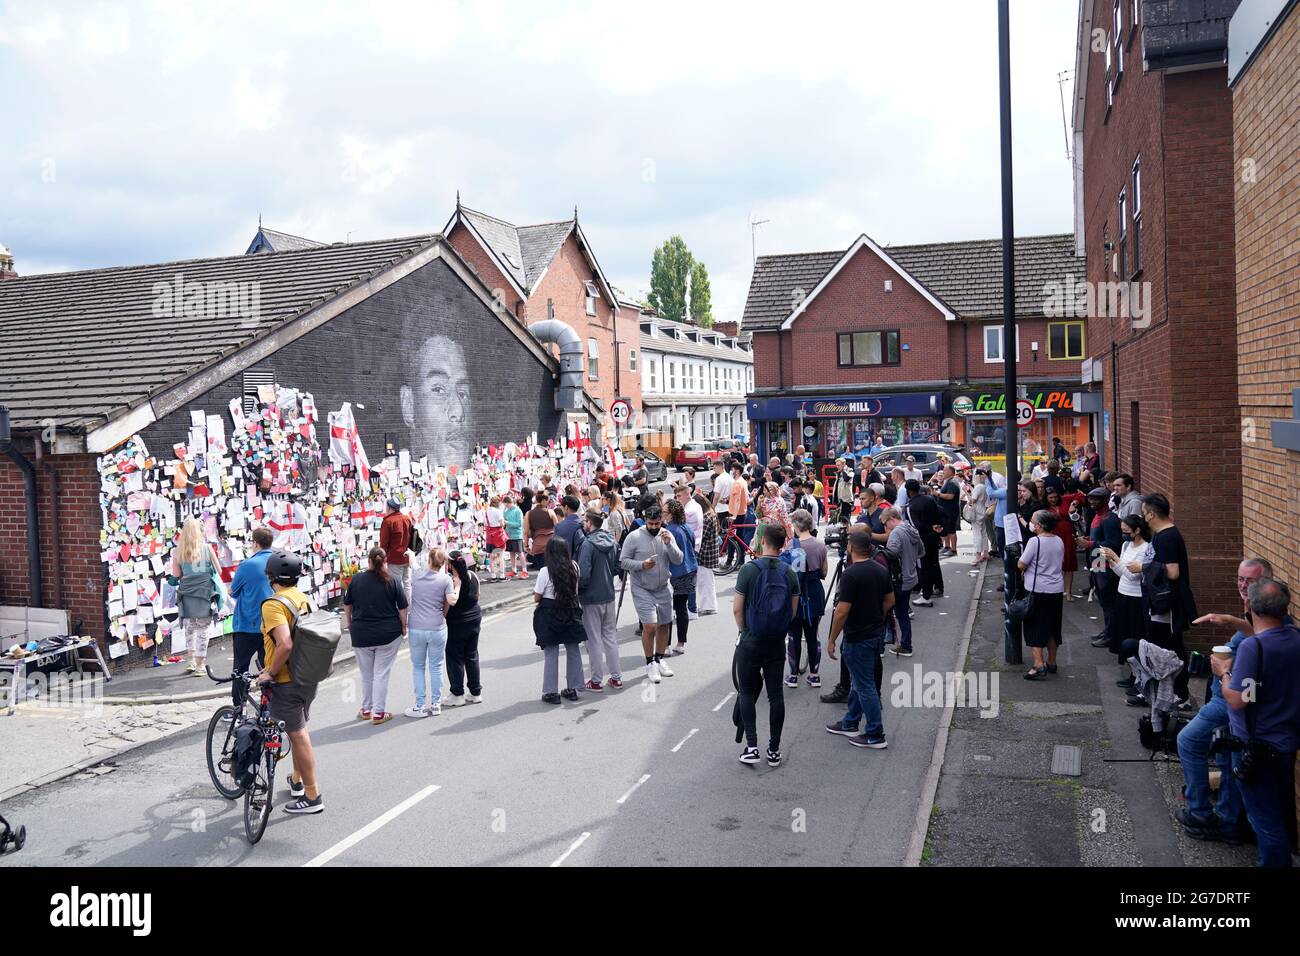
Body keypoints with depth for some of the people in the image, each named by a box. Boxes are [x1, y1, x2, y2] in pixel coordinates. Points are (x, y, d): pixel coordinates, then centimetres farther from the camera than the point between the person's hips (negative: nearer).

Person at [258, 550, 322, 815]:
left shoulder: (273, 604, -19)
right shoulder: (304, 598, 5)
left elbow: (285, 644, -31)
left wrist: (270, 673, -18)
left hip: (286, 681, -8)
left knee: (298, 735, 0)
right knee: (299, 730, 24)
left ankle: (312, 796, 7)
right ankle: (297, 781, 40)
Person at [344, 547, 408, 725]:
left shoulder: (357, 579, -2)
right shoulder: (392, 580, -7)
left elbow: (347, 605, 9)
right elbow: (403, 607, -6)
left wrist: (349, 623, 23)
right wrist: (403, 626, 7)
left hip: (361, 635, 2)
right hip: (388, 634, -2)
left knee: (366, 674, 16)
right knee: (381, 674, 3)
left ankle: (366, 709, 25)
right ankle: (379, 713, 5)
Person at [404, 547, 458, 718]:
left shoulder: (416, 575, 1)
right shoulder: (446, 579, -6)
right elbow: (451, 601, -16)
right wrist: (457, 586, -1)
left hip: (416, 628, 1)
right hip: (437, 629, -1)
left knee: (418, 667, 12)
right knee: (436, 667, 12)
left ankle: (420, 706, 12)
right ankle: (436, 704, 18)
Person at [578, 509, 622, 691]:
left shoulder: (588, 544, -19)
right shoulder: (612, 542, 2)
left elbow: (583, 574, -23)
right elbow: (618, 568, 10)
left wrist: (577, 590, -7)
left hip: (591, 599, -6)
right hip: (609, 596, 6)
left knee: (594, 640, 4)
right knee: (610, 636, 15)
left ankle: (596, 681, 11)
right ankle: (616, 677, 20)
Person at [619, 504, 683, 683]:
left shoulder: (667, 535, 0)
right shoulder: (634, 537, -11)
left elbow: (678, 560, -4)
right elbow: (623, 561, -8)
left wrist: (669, 544, -19)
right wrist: (642, 565, -23)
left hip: (663, 588, 5)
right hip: (642, 589, -5)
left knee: (664, 624, 12)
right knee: (650, 626, -12)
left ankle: (659, 659, 31)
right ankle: (650, 663, 5)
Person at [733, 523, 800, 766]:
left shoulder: (749, 570, -13)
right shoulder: (789, 573, -1)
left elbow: (737, 609, -10)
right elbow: (793, 611, 5)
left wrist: (743, 630, 8)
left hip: (751, 642, -3)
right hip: (777, 643, 3)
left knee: (747, 693, 9)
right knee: (776, 694, 8)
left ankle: (751, 747, 3)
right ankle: (774, 750, 13)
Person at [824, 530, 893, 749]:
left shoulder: (850, 574, -21)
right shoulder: (881, 570, 3)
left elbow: (842, 611, -22)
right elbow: (889, 601, 12)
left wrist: (832, 639, -12)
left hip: (858, 638, -8)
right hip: (876, 633, 9)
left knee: (865, 686, 1)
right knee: (858, 680, 21)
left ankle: (875, 735, 8)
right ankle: (850, 724, 32)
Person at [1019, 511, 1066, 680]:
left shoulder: (1035, 541, -17)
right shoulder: (1059, 541, 3)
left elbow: (1021, 565, -15)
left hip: (1037, 590, -6)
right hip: (1057, 590, 6)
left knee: (1035, 628, 1)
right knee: (1052, 627, 17)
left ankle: (1039, 665, -7)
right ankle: (1051, 663, 26)